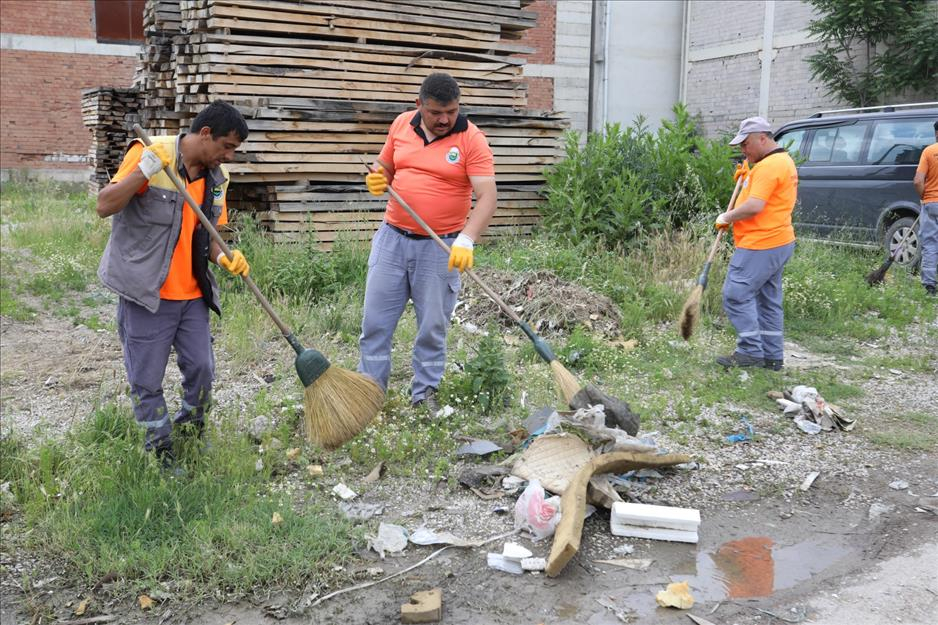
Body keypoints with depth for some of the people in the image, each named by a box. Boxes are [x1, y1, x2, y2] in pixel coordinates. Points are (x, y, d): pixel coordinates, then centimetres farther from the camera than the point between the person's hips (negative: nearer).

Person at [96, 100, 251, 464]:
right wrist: (145, 170, -28)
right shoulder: (150, 154, -12)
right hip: (145, 293, -5)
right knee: (147, 381, 5)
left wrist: (223, 257, -7)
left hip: (192, 294, 6)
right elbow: (105, 207, -18)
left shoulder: (217, 176, 7)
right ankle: (161, 454, 20)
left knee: (201, 370, 9)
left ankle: (192, 435, 32)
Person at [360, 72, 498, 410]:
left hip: (441, 247, -4)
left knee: (433, 326, 7)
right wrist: (377, 177, -7)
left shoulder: (472, 139, -11)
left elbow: (487, 196, -18)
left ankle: (424, 395, 22)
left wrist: (466, 239, -32)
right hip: (392, 239, 4)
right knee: (375, 321, 7)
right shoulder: (401, 124, 3)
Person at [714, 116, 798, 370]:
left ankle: (751, 352, -4)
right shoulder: (783, 161, 18)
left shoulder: (769, 166, -17)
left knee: (737, 295, -7)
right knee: (769, 300, 14)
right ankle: (772, 356, 19)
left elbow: (754, 206, -26)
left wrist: (727, 217, -11)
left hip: (760, 245, -11)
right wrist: (747, 177, 15)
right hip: (777, 242, 11)